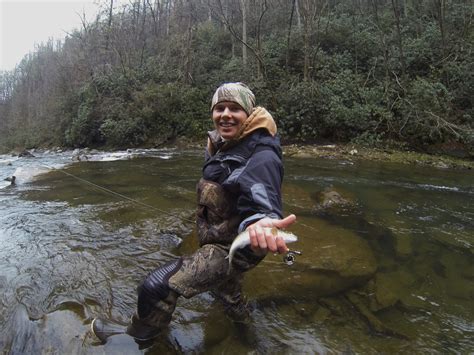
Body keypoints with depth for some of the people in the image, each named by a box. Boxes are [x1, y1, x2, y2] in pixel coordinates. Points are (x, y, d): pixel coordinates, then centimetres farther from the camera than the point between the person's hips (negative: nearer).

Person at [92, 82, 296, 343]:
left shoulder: (261, 156, -27)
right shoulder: (221, 146, 0)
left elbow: (262, 202, -46)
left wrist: (259, 223, -66)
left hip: (231, 248, -9)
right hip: (217, 242, 9)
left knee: (156, 287, -14)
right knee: (223, 286, 35)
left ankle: (138, 337, 15)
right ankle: (237, 314, 67)